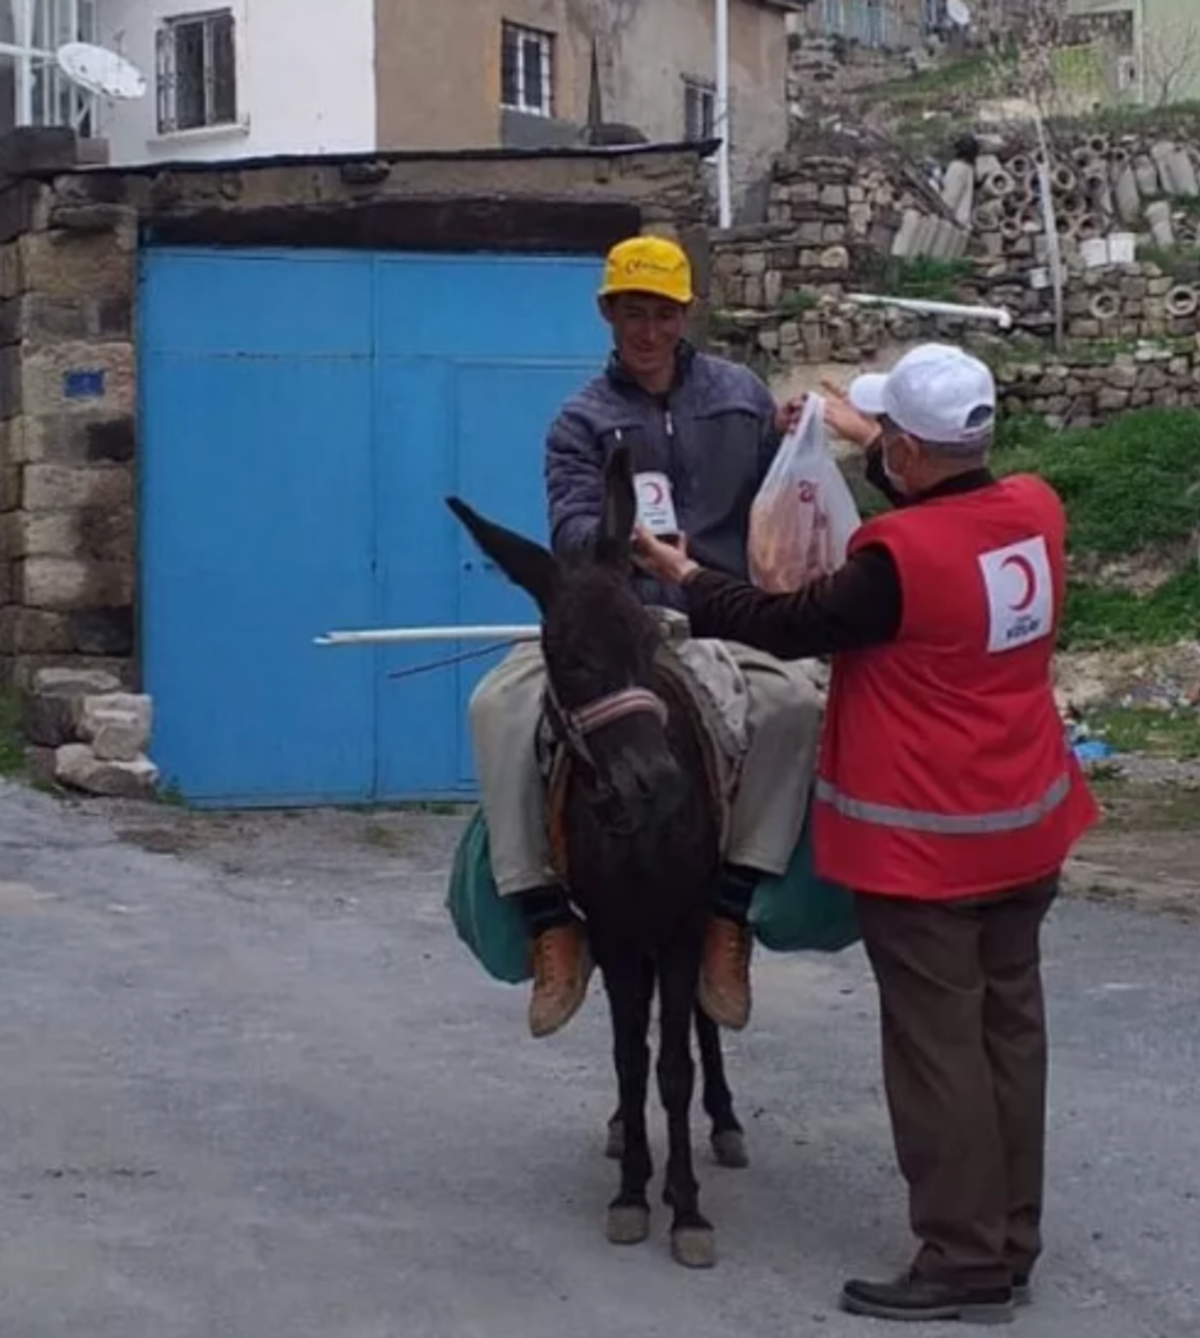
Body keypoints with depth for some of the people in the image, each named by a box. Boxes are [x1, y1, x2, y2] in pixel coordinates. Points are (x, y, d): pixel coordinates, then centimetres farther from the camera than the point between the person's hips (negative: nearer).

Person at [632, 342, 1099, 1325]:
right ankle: (1012, 1239, 25)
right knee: (1010, 1025, 14)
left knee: (937, 1045, 2)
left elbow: (788, 629, -10)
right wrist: (871, 447, 23)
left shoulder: (898, 559, -23)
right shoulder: (1038, 512, -4)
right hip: (1026, 826, 7)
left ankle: (967, 1262, 9)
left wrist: (687, 578, 3)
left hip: (923, 841, -7)